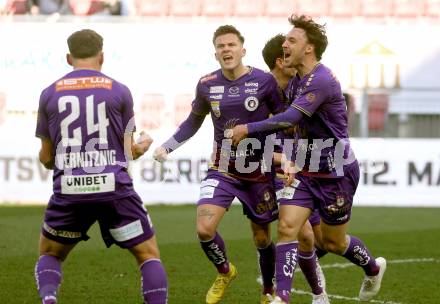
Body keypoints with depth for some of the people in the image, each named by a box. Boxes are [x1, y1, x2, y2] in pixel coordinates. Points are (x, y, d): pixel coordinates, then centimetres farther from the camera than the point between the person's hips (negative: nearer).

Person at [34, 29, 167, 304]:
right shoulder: (119, 91, 4)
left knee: (50, 256, 20)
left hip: (69, 191, 1)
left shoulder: (50, 94, 8)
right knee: (149, 255, 11)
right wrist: (140, 148, 30)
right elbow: (126, 152, 7)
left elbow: (46, 159, 14)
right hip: (114, 189, -1)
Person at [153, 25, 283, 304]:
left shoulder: (264, 81, -10)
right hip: (222, 171, 2)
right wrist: (167, 146, 5)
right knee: (205, 229, -17)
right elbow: (194, 121, 15)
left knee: (262, 239, 8)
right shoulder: (207, 85, -2)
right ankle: (225, 272, 15)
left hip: (259, 173, -1)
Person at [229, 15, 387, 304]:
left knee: (333, 242, 8)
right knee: (287, 227, -11)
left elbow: (290, 118, -31)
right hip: (305, 171, 8)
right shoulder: (298, 81, 7)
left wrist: (249, 128, -27)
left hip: (336, 174, -8)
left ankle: (373, 268, 38)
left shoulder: (321, 80, -23)